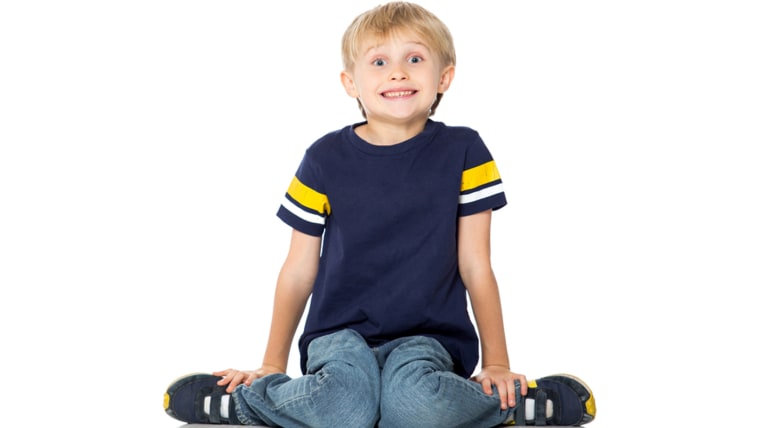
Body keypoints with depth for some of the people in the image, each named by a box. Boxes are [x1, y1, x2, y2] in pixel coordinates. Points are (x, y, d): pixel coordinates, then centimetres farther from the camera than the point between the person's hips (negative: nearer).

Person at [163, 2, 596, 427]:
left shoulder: (463, 152, -1)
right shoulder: (326, 159, -1)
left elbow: (475, 267, 3)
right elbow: (299, 270, 7)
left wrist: (497, 362, 3)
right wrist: (272, 364, 11)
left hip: (427, 335, 0)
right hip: (341, 333, 1)